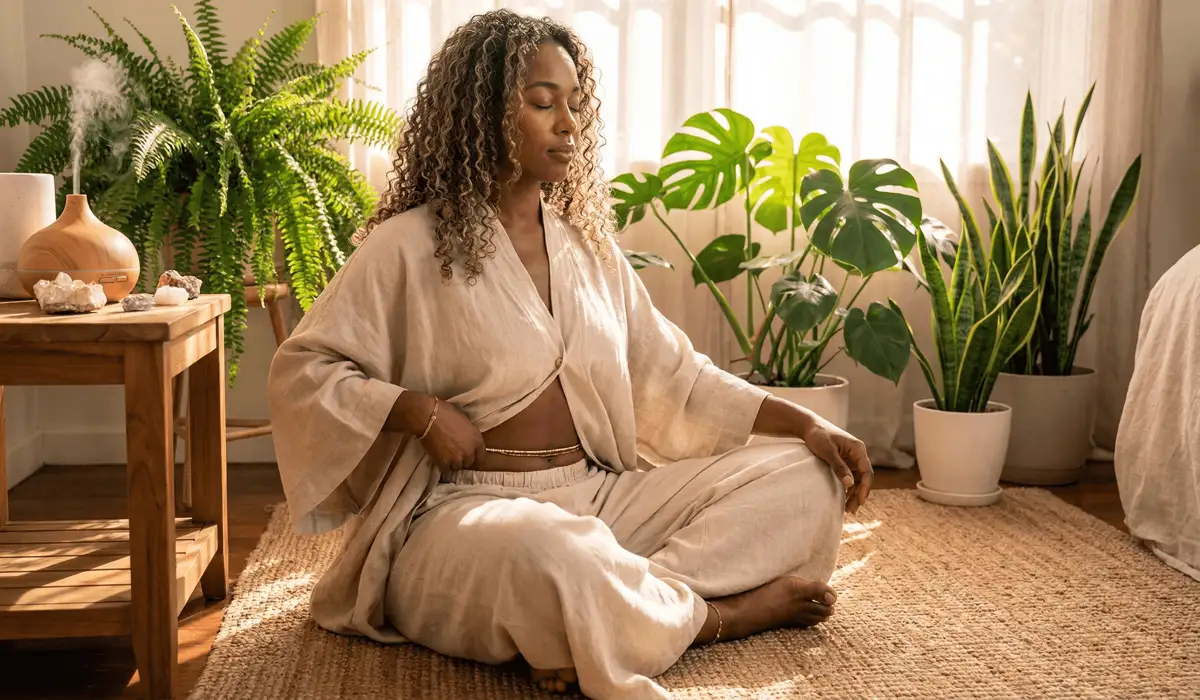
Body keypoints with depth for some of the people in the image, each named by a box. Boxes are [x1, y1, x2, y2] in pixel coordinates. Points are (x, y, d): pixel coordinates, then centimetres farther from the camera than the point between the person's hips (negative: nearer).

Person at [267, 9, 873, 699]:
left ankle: (620, 608, -23)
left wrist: (808, 423, 1)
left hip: (600, 497, 6)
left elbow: (675, 372, 12)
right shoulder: (412, 247, -4)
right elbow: (302, 370, -3)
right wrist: (417, 409, -19)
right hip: (469, 508, -6)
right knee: (546, 554, -41)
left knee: (804, 480, -6)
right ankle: (716, 614, -12)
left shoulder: (589, 247, 13)